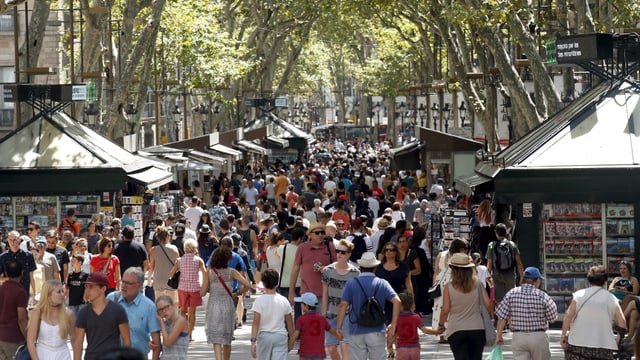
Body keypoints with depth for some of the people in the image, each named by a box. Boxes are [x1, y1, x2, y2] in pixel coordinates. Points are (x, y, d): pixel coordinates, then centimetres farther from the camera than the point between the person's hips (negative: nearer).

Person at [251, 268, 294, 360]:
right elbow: (289, 323, 7)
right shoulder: (284, 301, 1)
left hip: (264, 335, 0)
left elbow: (256, 323, -12)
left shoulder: (259, 301, -8)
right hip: (280, 336, 0)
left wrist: (253, 341, -12)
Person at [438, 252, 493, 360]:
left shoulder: (449, 287, -6)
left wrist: (441, 324, 12)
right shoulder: (477, 284, -1)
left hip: (456, 331, -2)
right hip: (477, 329, 2)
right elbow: (488, 304, -5)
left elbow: (445, 310, -6)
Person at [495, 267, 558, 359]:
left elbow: (502, 316, -1)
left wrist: (499, 336, 11)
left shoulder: (512, 293, -2)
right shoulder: (542, 296, -7)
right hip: (538, 337, -1)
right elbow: (553, 318, -1)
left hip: (518, 337, 1)